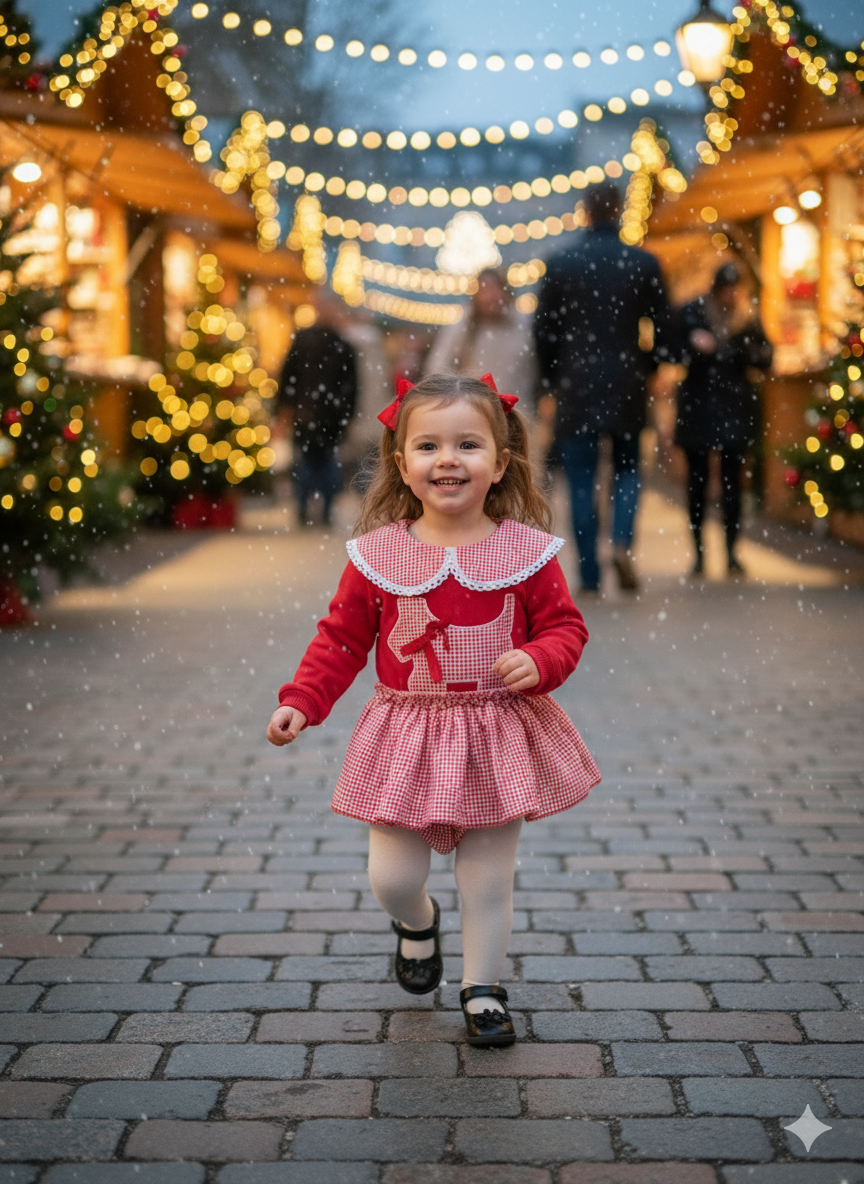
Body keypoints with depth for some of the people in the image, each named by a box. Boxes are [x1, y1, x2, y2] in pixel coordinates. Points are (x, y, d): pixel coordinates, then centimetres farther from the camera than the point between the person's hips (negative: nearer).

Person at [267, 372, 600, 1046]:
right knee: (391, 876, 2)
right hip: (407, 738, 1)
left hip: (500, 736, 0)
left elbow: (565, 626, 1)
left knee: (489, 880, 8)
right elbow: (341, 639, 3)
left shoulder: (525, 550, -7)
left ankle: (484, 990, 29)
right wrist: (301, 702, -6)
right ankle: (417, 923, 38)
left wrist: (539, 661, -20)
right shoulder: (379, 554, -5)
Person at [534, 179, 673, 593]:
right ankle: (622, 541, -9)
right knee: (627, 469, 16)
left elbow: (544, 329, 0)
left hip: (575, 386, 0)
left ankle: (589, 576, 5)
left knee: (581, 483, 5)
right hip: (626, 384, 1)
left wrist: (552, 380, 11)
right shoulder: (644, 263, 0)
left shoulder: (560, 263, -1)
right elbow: (662, 328, -1)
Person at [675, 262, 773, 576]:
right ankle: (699, 553, 12)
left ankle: (731, 553, 3)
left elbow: (766, 359, 4)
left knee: (731, 481, -2)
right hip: (697, 406, 0)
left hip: (734, 408, 0)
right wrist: (693, 346, -19)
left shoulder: (747, 317, 3)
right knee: (697, 482, 4)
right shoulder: (692, 313, -1)